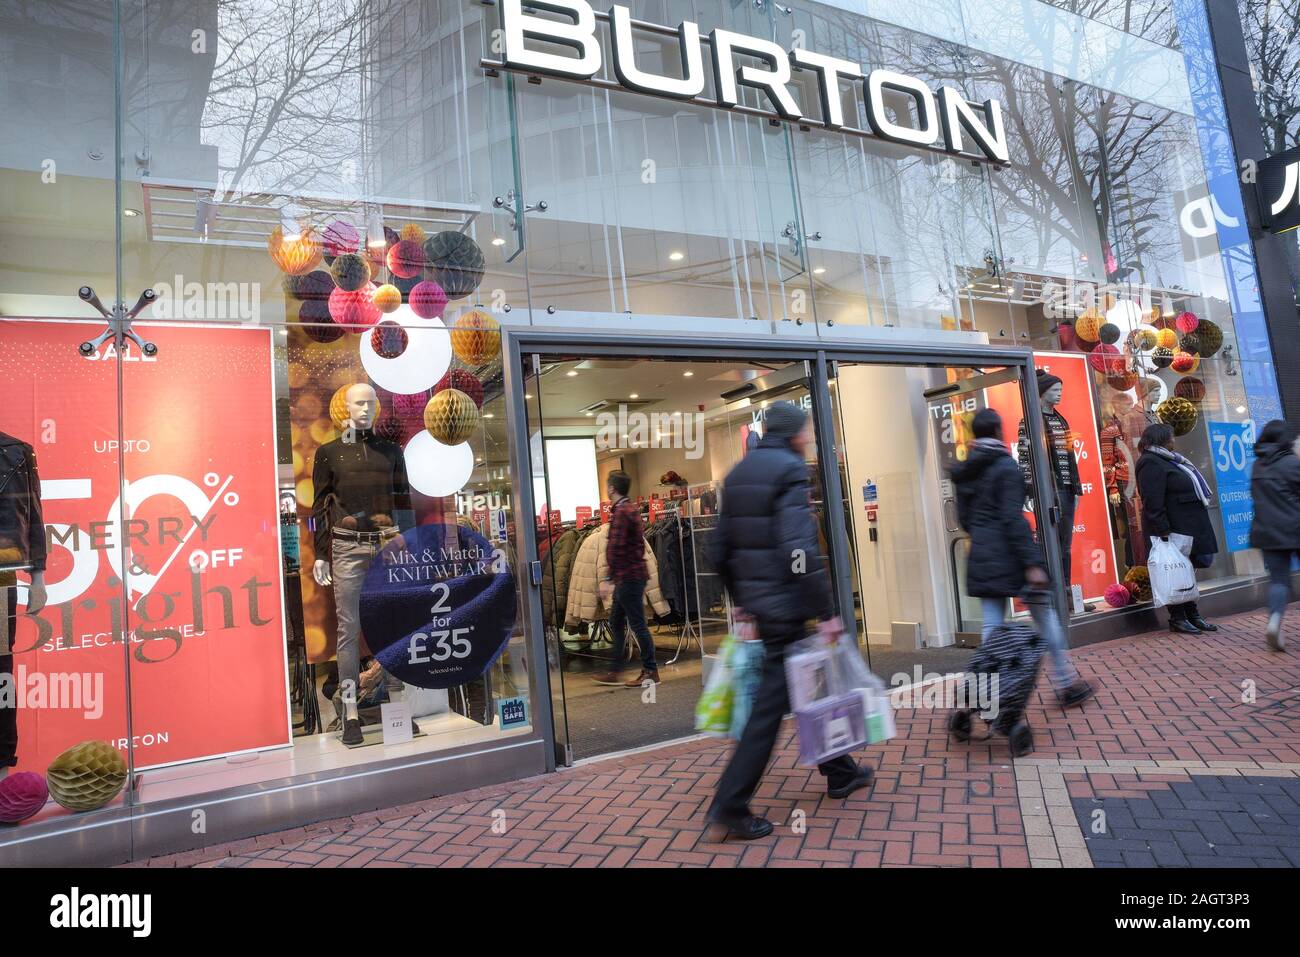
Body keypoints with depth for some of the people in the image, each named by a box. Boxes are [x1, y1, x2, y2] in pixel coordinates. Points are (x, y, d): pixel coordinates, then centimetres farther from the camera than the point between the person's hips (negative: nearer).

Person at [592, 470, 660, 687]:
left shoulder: (621, 512, -15)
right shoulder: (632, 509, 16)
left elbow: (616, 548, -22)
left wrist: (608, 579, -22)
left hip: (629, 577, -10)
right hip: (631, 576, 10)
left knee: (637, 624, -3)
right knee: (616, 623, 15)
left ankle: (650, 672, 5)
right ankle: (615, 672, 21)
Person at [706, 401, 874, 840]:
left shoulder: (739, 473, 12)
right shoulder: (790, 469, -12)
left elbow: (720, 550, 13)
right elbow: (800, 549, -23)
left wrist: (741, 600, 21)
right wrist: (826, 612, -18)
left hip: (757, 600, 9)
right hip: (785, 602, -9)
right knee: (772, 700, -1)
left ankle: (839, 772, 37)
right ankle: (730, 804, 5)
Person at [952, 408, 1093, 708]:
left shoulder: (964, 472, 8)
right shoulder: (1005, 466, -12)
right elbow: (1013, 518, -17)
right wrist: (1032, 562, -17)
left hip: (981, 559, 6)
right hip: (1011, 556, -6)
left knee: (992, 625, 8)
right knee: (1045, 616, 10)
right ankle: (1067, 684, 22)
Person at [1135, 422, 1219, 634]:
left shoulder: (1166, 460, 20)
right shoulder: (1151, 463, -14)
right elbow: (1152, 501, -22)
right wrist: (1163, 530, -25)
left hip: (1188, 527, 10)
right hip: (1174, 530, -10)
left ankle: (1192, 616, 22)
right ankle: (1178, 619, 4)